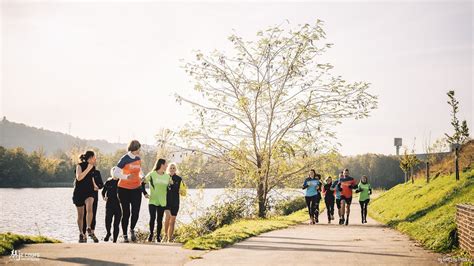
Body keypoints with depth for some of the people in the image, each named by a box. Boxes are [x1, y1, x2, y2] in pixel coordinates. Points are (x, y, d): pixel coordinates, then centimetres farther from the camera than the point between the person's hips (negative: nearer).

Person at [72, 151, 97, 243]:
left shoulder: (93, 167, 5)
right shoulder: (80, 166, -10)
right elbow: (79, 177, -26)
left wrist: (94, 185, 11)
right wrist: (88, 169, -26)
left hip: (89, 191, 3)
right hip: (79, 192, -3)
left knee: (89, 208, -28)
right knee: (80, 215, 6)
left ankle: (88, 228, -25)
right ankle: (81, 234, 20)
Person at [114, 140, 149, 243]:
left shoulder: (138, 159, 6)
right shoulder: (124, 159, -11)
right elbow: (115, 173, -14)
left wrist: (142, 177, 1)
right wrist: (127, 177, -27)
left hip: (136, 188, 4)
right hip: (124, 189, -4)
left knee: (136, 212, -1)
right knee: (126, 213, 0)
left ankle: (132, 230, 25)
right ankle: (125, 235, 12)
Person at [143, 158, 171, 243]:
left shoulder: (167, 176, 9)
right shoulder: (152, 174, -4)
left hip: (162, 202, 3)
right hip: (152, 201, -3)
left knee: (159, 219, 3)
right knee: (152, 218, -6)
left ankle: (158, 236, 13)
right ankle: (151, 234, 10)